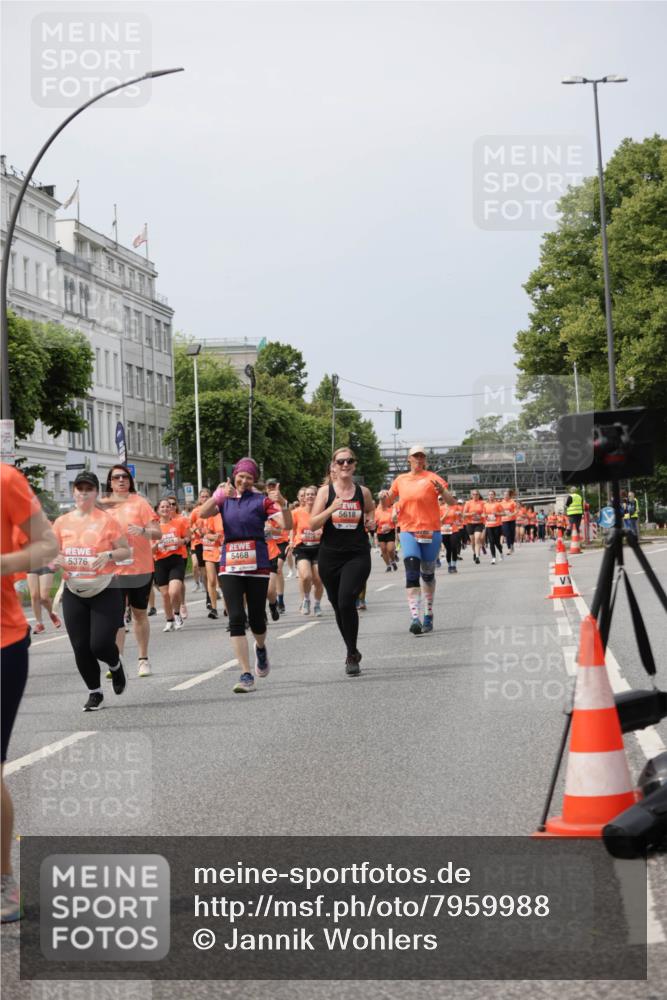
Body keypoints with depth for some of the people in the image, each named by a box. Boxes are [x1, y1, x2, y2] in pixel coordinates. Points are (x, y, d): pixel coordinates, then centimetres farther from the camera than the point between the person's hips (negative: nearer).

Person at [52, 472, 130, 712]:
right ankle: (94, 693, 22)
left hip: (105, 590, -3)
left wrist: (109, 555, -19)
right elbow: (54, 552, 14)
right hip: (73, 591, 3)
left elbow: (126, 551, 0)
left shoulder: (107, 520, -4)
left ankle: (115, 665, 27)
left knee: (100, 644, -9)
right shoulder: (62, 522, 5)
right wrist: (56, 559, -9)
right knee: (80, 647, 2)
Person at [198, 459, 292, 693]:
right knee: (236, 618, -9)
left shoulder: (261, 500, 1)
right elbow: (203, 514, -9)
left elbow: (287, 525, -10)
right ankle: (246, 675, -9)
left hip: (257, 564, -1)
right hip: (230, 565, 2)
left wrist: (283, 503, -28)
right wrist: (218, 496, -24)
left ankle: (261, 648, 41)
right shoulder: (225, 499, 10)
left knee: (257, 619, 5)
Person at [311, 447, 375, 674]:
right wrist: (331, 509, -19)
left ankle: (351, 655, -7)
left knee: (346, 601, -20)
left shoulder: (363, 492, 4)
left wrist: (370, 521, 3)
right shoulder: (325, 491, 1)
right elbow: (313, 525, -5)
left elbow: (371, 511, 25)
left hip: (357, 555, -1)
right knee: (338, 606, 11)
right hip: (330, 555, 1)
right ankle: (353, 652, 30)